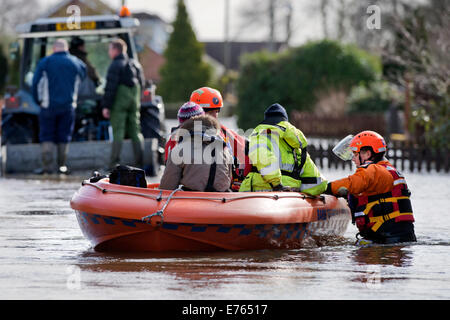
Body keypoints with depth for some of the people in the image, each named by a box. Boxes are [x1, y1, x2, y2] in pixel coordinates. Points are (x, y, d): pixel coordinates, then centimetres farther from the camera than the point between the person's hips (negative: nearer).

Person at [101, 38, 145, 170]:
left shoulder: (116, 65, -9)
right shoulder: (135, 64, 15)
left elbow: (111, 87, -15)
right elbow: (141, 84, 18)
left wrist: (106, 106, -14)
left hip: (119, 102, -7)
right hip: (134, 101, 7)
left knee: (118, 132, -7)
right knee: (136, 132, 9)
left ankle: (114, 162, -11)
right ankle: (140, 162, 6)